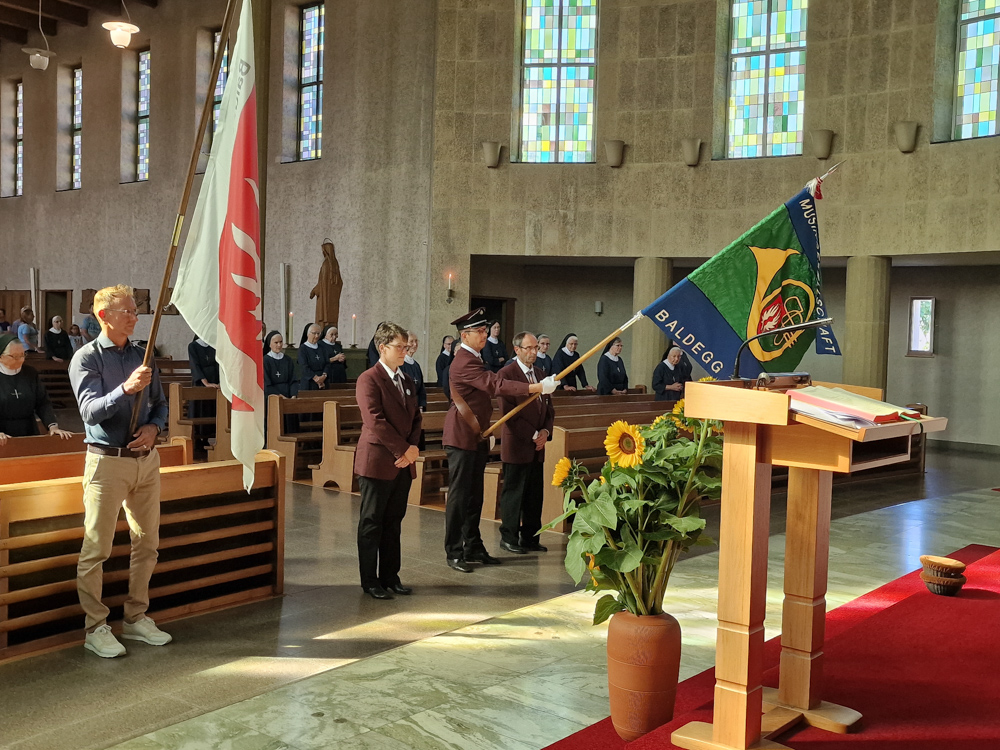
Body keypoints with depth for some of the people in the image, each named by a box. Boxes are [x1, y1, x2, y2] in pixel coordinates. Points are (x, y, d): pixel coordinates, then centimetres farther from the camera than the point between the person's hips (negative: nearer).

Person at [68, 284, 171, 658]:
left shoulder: (143, 357, 10)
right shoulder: (86, 358, -6)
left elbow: (160, 404, 16)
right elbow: (91, 411, -18)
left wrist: (153, 427, -5)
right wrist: (126, 389, -33)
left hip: (146, 458, 6)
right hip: (107, 461, -6)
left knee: (147, 543, 12)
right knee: (96, 549, -2)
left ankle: (136, 618, 25)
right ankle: (96, 628, 10)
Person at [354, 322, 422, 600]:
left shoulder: (407, 380, 14)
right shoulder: (369, 379, -9)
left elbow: (415, 417, 15)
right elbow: (375, 421, -18)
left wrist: (413, 447, -3)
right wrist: (404, 449, -16)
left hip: (403, 463, 7)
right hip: (377, 461, -7)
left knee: (393, 522, 12)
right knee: (371, 523, 3)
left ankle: (390, 577, 21)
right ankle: (370, 581, 11)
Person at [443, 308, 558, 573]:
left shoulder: (473, 359, 16)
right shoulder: (464, 362, -18)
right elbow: (497, 385, -27)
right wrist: (537, 387, -30)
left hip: (477, 436, 10)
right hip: (462, 437, -10)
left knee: (474, 494, 13)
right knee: (459, 496, -3)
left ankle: (473, 548, 20)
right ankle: (454, 553, 4)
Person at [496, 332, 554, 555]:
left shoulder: (539, 373, 14)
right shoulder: (506, 374, -9)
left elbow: (548, 407, 17)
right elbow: (509, 412, -14)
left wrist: (545, 431, 0)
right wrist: (532, 435, -13)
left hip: (537, 445, 7)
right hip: (517, 445, -7)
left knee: (535, 493, 9)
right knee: (514, 493, 1)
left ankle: (530, 537, 19)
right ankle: (508, 537, 12)